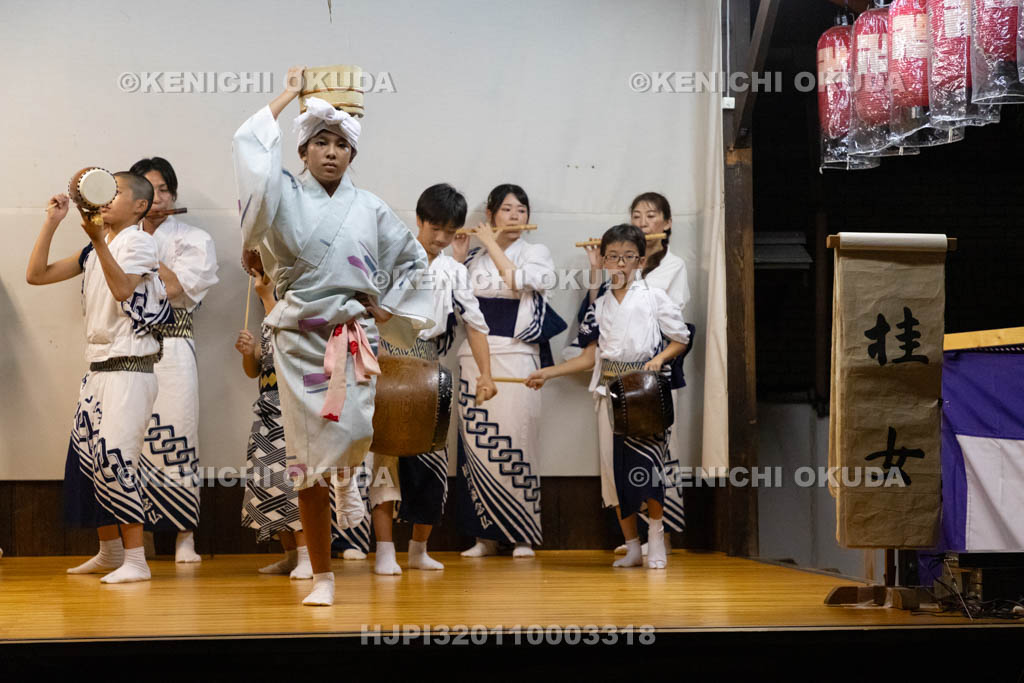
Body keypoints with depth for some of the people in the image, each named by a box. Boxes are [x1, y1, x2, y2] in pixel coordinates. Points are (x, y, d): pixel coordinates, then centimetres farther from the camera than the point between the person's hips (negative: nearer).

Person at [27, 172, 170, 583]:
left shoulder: (139, 242, -5)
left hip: (130, 367, -8)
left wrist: (99, 241, -28)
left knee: (115, 453, -17)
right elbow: (36, 275, 11)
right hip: (97, 365, 8)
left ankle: (135, 560, -15)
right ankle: (109, 553, 22)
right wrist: (52, 222, 6)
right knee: (85, 455, 9)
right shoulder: (94, 251, 16)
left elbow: (122, 290, -22)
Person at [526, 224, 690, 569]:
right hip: (610, 389, 4)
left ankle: (656, 541, -1)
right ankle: (632, 547, 10)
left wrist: (659, 358, -13)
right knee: (614, 464, 2)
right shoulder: (600, 304, 14)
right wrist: (547, 373, 9)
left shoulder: (654, 297, 3)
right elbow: (591, 356, 15)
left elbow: (681, 339, 5)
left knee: (646, 459, -15)